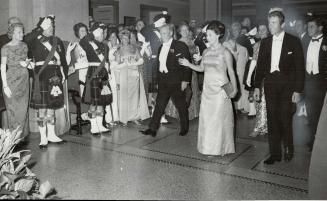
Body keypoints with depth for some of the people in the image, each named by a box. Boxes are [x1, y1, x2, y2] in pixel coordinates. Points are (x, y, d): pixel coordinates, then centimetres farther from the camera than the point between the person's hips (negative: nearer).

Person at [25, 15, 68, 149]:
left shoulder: (57, 41, 14)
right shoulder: (35, 41, 0)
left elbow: (63, 59, 15)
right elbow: (26, 39, -24)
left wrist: (64, 73, 5)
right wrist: (41, 27, -22)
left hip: (55, 76, 4)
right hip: (41, 76, -4)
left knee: (52, 106, 12)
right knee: (42, 108, -2)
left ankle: (51, 135, 22)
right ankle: (43, 138, 7)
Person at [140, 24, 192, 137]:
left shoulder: (180, 46, -7)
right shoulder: (161, 48, 13)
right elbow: (160, 64, 15)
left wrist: (185, 80, -14)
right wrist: (158, 80, 10)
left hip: (176, 82, -5)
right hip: (163, 82, 5)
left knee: (181, 106, 8)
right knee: (159, 105, 3)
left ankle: (184, 128, 24)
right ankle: (153, 129, 5)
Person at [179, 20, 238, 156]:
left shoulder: (225, 52, -5)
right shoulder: (206, 52, 9)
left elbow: (231, 72, -2)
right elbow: (201, 68, 15)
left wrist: (234, 89, -7)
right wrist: (188, 64, 0)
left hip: (220, 89, -5)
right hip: (207, 89, 5)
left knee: (219, 119, 1)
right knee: (206, 118, 7)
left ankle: (220, 148, 15)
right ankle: (209, 147, 19)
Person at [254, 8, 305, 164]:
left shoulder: (293, 41, -1)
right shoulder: (265, 42, 9)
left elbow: (299, 67, -3)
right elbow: (260, 65, 11)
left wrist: (297, 90, -8)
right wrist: (257, 87, 5)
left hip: (287, 86, -3)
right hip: (270, 85, 3)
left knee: (285, 120, -3)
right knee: (272, 121, 5)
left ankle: (288, 149, 22)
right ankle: (275, 153, 16)